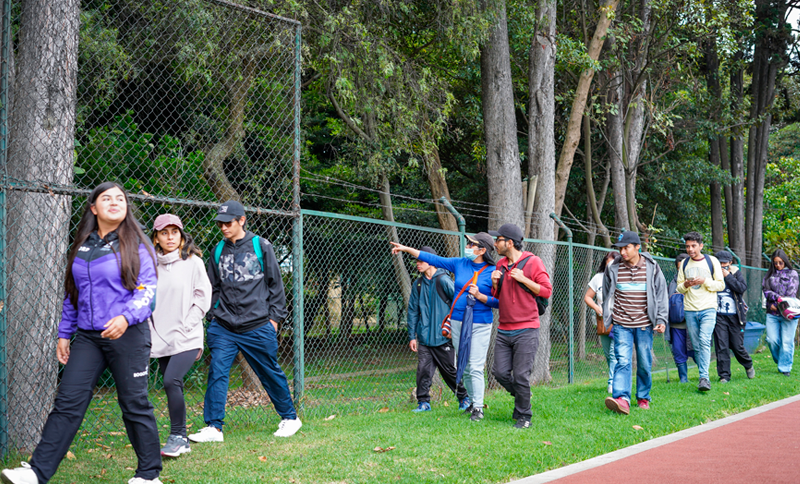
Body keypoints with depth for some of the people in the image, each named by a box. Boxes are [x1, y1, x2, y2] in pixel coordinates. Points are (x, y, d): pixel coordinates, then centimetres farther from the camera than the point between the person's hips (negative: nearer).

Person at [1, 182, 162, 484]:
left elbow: (147, 289, -9)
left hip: (128, 335, -4)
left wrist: (126, 317, -26)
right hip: (87, 337, 4)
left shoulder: (136, 245, -2)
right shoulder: (81, 247, 13)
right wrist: (64, 334, 16)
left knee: (135, 405, 3)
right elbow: (71, 294, 19)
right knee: (68, 402, -3)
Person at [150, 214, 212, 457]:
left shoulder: (193, 262, -1)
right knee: (173, 386, 6)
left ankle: (177, 436, -7)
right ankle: (181, 441, 16)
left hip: (187, 339, -4)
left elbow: (203, 298, -1)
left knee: (171, 381, -19)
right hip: (161, 339, 4)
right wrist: (150, 331, 4)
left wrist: (185, 327, -7)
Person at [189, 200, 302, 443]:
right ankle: (213, 427, -1)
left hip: (258, 327, -3)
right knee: (217, 373, -7)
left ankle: (290, 418, 23)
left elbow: (275, 284, 4)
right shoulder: (218, 251, 11)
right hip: (223, 328, 3)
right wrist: (212, 315, 9)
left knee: (271, 373, 6)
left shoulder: (261, 246, 1)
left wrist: (275, 316, 0)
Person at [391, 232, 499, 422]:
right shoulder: (460, 264, 6)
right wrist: (407, 249, 6)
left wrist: (479, 296, -20)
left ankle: (478, 408, -1)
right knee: (464, 367, 11)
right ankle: (472, 401, 25)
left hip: (480, 326, -5)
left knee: (476, 368, -9)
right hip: (458, 322, 5)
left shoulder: (493, 272, -8)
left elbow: (498, 302, -7)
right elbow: (433, 259, 8)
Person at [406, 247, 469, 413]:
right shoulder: (418, 285, 10)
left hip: (443, 337, -4)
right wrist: (412, 336, 10)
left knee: (450, 371, 5)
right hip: (424, 338, 4)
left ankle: (464, 397, 22)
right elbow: (413, 311, 14)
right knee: (423, 370, -1)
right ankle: (423, 402, 9)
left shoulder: (443, 280, -8)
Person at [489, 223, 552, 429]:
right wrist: (495, 283, 1)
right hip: (504, 331, 6)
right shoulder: (500, 265, 14)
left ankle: (523, 417, 6)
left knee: (521, 375, -7)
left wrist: (523, 279, -13)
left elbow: (547, 291, -6)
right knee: (500, 371, 0)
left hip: (526, 331, -6)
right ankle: (521, 395, 26)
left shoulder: (533, 262, -4)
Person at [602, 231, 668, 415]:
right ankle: (622, 399, -22)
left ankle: (643, 398, 22)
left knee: (645, 364, 6)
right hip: (621, 325, 0)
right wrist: (606, 320, 15)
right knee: (622, 361, -13)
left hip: (644, 325, 0)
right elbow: (607, 296, 14)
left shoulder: (652, 268, 1)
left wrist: (661, 320, 0)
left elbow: (661, 295, 7)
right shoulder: (613, 269, 3)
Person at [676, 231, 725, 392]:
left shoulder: (712, 261, 3)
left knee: (705, 341, -19)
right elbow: (679, 288, 14)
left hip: (708, 309, -4)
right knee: (696, 346, 5)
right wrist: (686, 285, -9)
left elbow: (721, 285, 3)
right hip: (690, 310, 4)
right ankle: (704, 377, 14)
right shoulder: (684, 264, 12)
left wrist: (705, 281, -14)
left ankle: (704, 378, -22)